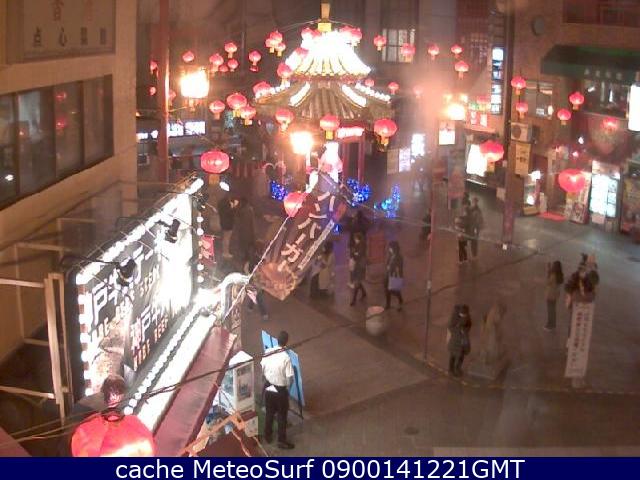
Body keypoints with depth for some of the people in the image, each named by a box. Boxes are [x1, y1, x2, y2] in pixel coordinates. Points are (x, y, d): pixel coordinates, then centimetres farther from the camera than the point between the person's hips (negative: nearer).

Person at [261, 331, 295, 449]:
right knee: (282, 416, 12)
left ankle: (268, 436, 37)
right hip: (280, 390, -5)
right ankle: (282, 440, 23)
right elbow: (290, 378, -19)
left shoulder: (267, 352, -9)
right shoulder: (286, 357, -24)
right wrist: (287, 388, 0)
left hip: (268, 388, 5)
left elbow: (262, 369, 4)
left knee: (269, 413, 22)